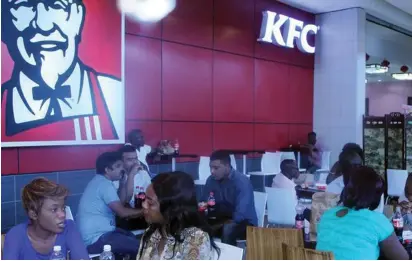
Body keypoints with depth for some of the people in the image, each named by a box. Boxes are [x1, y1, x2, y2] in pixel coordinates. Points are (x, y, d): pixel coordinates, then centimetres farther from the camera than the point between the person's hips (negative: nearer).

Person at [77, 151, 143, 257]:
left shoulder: (99, 181, 14)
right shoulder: (105, 184, -17)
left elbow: (121, 203, 14)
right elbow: (123, 212, -19)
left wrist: (123, 182, 7)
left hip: (95, 233, 11)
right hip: (95, 239, -11)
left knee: (134, 237, 20)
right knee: (140, 247, -15)